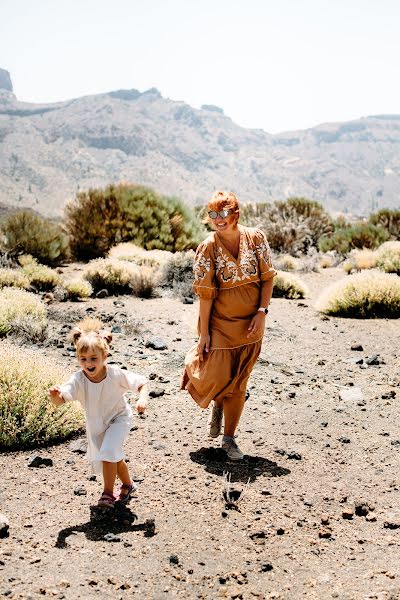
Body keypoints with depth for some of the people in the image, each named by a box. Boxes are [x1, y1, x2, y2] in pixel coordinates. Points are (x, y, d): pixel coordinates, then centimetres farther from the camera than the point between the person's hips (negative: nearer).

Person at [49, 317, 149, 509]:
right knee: (114, 457, 19)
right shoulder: (78, 380, -26)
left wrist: (142, 399, -37)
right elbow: (61, 399, -38)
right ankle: (128, 484, 45)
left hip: (119, 418, -4)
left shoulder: (116, 374, -29)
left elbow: (141, 382, -18)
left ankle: (108, 493, -6)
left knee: (108, 452, -23)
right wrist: (55, 395, -61)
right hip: (96, 424, 4)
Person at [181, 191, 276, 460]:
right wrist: (203, 333, -11)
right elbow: (205, 294, -11)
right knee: (217, 379, 0)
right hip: (220, 325, -2)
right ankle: (218, 405, 39)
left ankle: (229, 438, 25)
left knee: (239, 385, 9)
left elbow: (268, 277, 0)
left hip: (250, 325, 2)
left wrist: (262, 312, -11)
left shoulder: (256, 238, -5)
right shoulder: (209, 248, -12)